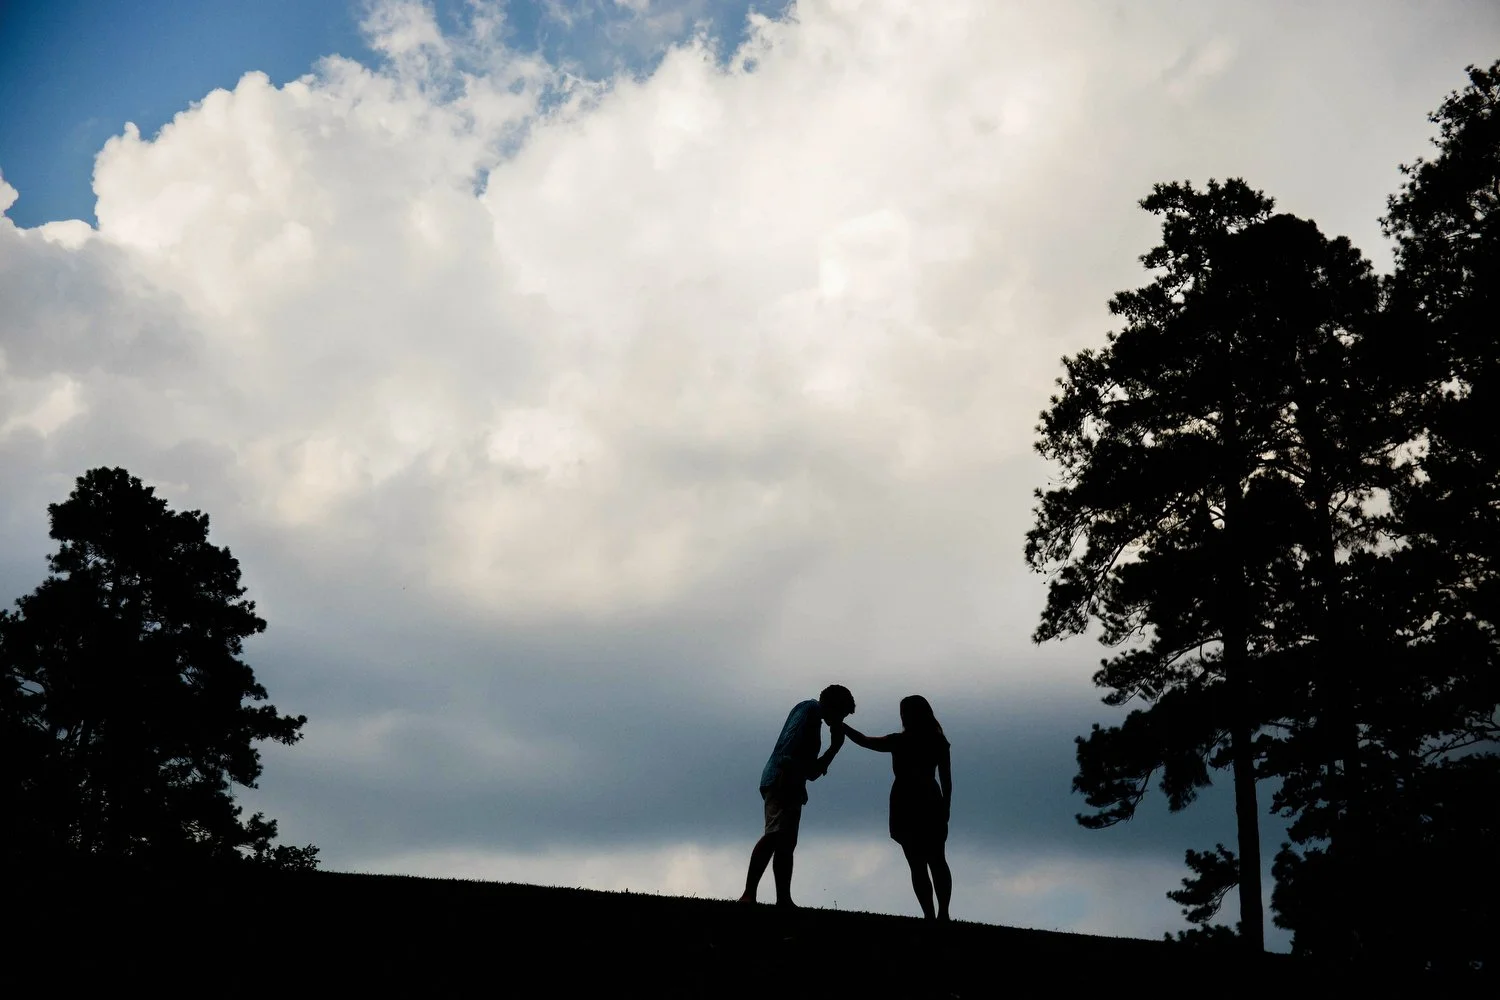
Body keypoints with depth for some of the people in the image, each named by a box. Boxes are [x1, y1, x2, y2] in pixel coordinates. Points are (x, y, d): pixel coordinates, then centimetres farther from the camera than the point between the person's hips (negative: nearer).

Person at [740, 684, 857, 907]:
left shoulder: (814, 722, 31)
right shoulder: (810, 708, 6)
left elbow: (812, 772, 31)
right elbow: (789, 742, -14)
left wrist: (835, 746, 28)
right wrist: (786, 771, -26)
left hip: (790, 786, 11)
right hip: (781, 781, -11)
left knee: (786, 844, 5)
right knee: (776, 834, -23)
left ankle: (783, 900, 2)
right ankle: (749, 894, -32)